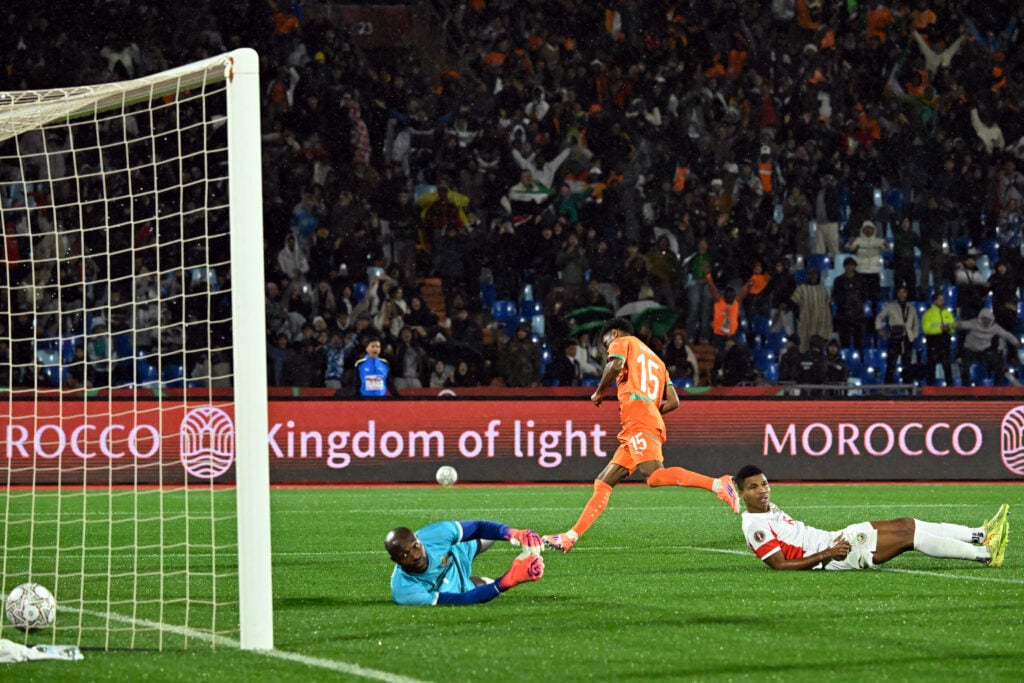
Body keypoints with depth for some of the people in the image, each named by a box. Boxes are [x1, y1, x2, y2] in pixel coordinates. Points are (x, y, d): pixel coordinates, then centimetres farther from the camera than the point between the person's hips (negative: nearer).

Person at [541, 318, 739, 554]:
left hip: (637, 418, -9)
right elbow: (673, 402, 23)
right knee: (603, 483, 8)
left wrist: (599, 392, 3)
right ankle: (571, 537, 5)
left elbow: (616, 365, -11)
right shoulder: (655, 360, 34)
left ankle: (718, 484, -36)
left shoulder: (622, 342, 13)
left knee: (655, 476, -28)